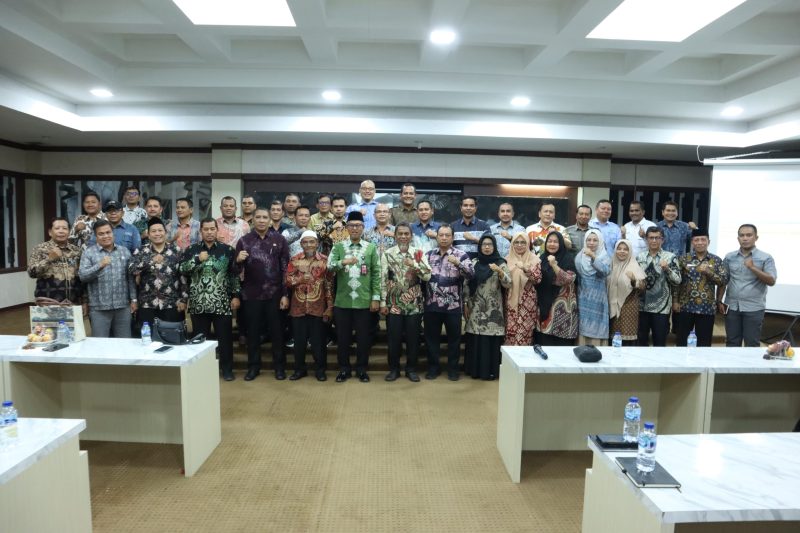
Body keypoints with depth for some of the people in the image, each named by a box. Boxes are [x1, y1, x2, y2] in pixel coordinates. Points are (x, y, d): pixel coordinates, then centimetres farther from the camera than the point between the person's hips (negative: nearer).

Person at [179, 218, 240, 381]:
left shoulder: (227, 250, 4)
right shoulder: (191, 250, 7)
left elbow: (235, 275, 4)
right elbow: (181, 269, -4)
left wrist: (236, 296, -1)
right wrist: (197, 259, -15)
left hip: (222, 303, -1)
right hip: (198, 303, 1)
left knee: (225, 337, 4)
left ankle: (227, 369, 17)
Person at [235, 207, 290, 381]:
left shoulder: (279, 240, 0)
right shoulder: (244, 241, 2)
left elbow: (285, 269, 0)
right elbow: (237, 271, 3)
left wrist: (285, 294, -4)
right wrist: (238, 261, -19)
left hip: (274, 294, -1)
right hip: (251, 294, 1)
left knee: (277, 331, 8)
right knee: (253, 331, 10)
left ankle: (279, 366, 20)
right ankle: (253, 366, 24)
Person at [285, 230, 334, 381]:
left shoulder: (324, 261, 0)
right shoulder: (294, 260, 4)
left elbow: (329, 285, 0)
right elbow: (287, 281, -1)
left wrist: (329, 307, -4)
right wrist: (301, 279, -20)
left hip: (318, 307, -1)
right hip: (298, 307, 2)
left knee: (318, 340, 6)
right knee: (299, 339, 10)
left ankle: (320, 369, 20)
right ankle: (300, 368, 24)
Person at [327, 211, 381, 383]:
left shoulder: (371, 248, 4)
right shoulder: (338, 246, 5)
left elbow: (376, 274, 2)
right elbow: (329, 266, -9)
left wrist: (376, 298, -3)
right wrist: (343, 262, -29)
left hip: (364, 301, 0)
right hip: (342, 301, 1)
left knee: (363, 336, 7)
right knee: (343, 336, 9)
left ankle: (361, 369, 22)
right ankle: (344, 369, 23)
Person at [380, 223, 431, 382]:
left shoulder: (419, 253, 3)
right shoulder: (387, 254, 1)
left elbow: (427, 276, -6)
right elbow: (383, 280, 0)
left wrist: (414, 265, -21)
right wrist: (383, 302, -3)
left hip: (414, 304, 1)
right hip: (393, 304, 0)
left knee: (413, 338, 7)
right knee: (393, 338, 5)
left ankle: (411, 369, 21)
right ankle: (394, 368, 20)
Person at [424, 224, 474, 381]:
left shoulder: (461, 254, -2)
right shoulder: (429, 254, 10)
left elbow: (471, 273, -15)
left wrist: (458, 263, -30)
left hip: (453, 305, -3)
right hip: (432, 304, 3)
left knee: (454, 338, 8)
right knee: (431, 337, 10)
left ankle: (453, 368, 23)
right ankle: (433, 367, 25)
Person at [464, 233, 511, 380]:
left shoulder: (500, 263, 0)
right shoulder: (473, 263, 7)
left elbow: (508, 284, -11)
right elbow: (467, 284, 10)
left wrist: (499, 271, -28)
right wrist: (466, 304, 6)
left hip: (493, 309, -2)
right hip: (476, 308, 2)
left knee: (492, 340, -2)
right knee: (475, 339, 4)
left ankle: (490, 371, 10)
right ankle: (474, 369, 16)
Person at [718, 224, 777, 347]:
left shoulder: (766, 258, -1)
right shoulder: (729, 257, 7)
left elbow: (771, 281, -9)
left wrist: (753, 268, -18)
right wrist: (719, 301, 5)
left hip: (754, 308, -2)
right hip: (732, 307, 2)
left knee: (752, 344, 4)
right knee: (732, 343, 10)